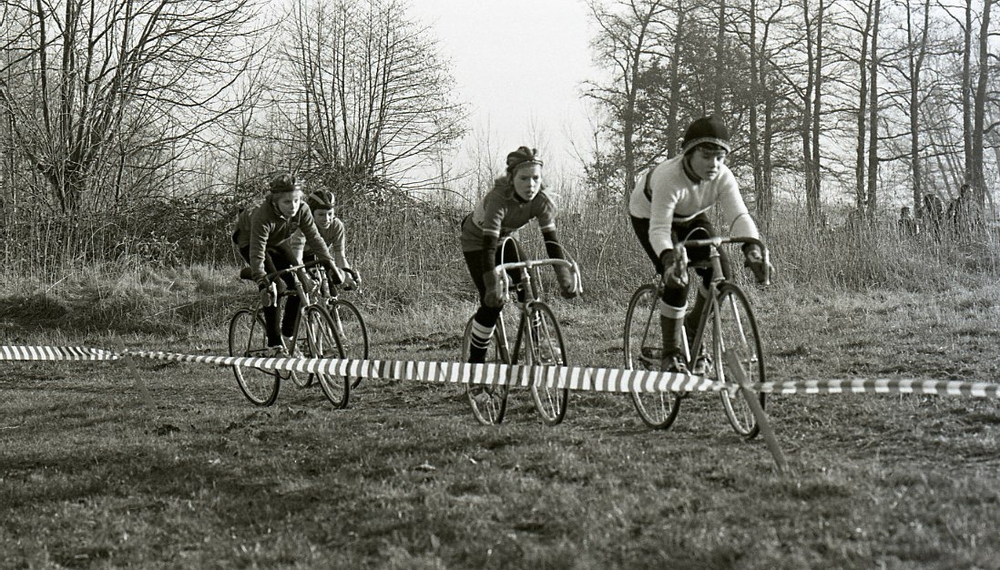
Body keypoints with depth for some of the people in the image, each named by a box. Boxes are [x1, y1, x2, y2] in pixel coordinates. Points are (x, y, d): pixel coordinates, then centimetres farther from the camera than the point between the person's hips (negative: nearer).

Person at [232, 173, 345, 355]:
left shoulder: (302, 211, -26)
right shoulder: (263, 216, -40)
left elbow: (314, 238, -22)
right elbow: (257, 253, -44)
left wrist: (330, 265, -30)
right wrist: (262, 283, -53)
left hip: (278, 243, 5)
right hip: (249, 241, -5)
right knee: (272, 288, -23)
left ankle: (288, 338, 5)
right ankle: (274, 345, -17)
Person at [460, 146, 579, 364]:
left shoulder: (542, 201, -26)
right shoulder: (499, 199, -40)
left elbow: (551, 240, -29)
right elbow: (489, 245, -46)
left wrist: (565, 278, -42)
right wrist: (492, 287, -56)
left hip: (507, 238, 5)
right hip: (477, 240, -5)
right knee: (493, 301, -17)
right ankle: (476, 360, -1)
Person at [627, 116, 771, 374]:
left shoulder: (723, 177, -29)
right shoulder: (669, 177, -41)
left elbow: (739, 216, -40)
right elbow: (659, 228, -47)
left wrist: (753, 250, -59)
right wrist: (669, 260, -66)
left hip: (690, 217, 5)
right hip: (649, 216, -5)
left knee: (720, 270, -16)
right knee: (677, 279, -24)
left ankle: (692, 330, 9)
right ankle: (671, 355, -10)